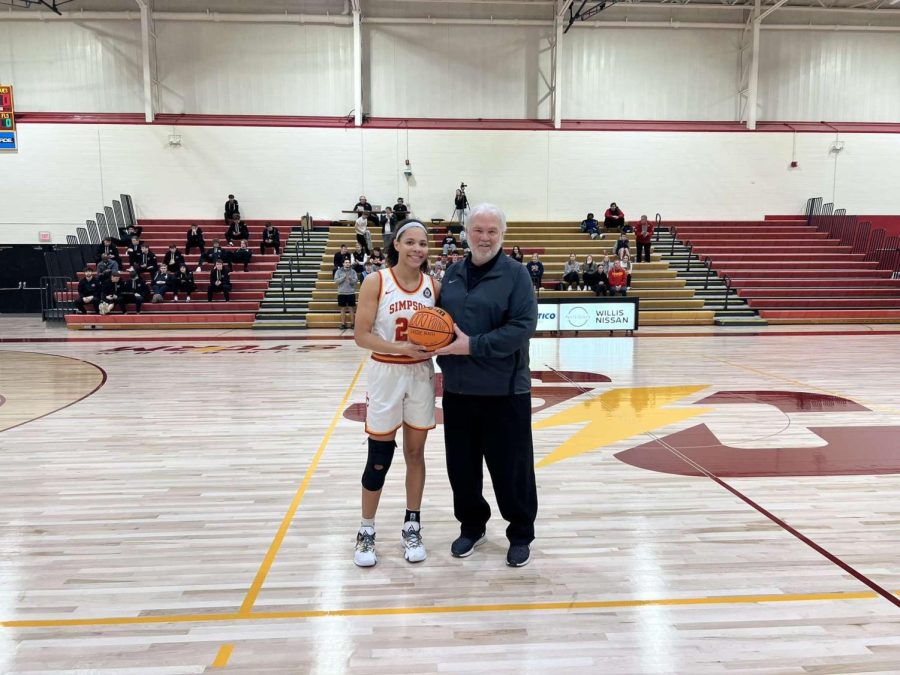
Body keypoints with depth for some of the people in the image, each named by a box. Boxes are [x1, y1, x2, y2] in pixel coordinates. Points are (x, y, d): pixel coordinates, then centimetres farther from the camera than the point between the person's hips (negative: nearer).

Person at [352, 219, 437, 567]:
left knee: (415, 453, 12)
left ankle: (412, 527, 28)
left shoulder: (433, 285, 2)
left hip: (421, 375, 3)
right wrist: (401, 347, -22)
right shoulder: (376, 282, -8)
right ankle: (366, 532, 22)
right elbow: (361, 335, -11)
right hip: (385, 375, -3)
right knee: (379, 458, 4)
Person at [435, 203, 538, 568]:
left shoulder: (515, 274, -5)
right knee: (462, 465, 13)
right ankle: (471, 525, 33)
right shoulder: (453, 274, 11)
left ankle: (521, 534, 25)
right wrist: (443, 353, -4)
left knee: (511, 466, 6)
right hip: (457, 388, 5)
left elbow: (523, 326, -16)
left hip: (504, 390, -5)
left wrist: (473, 346, -21)